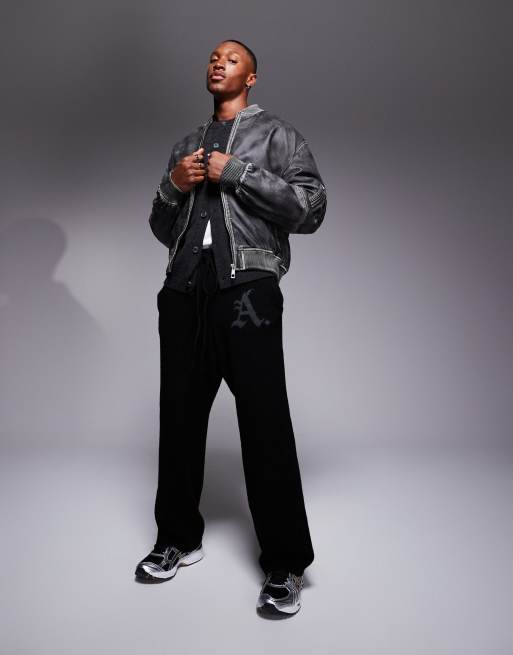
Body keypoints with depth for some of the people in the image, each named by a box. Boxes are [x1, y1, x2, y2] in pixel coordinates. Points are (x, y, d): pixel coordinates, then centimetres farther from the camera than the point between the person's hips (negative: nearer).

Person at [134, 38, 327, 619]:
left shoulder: (277, 134, 10)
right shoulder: (186, 144, 25)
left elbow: (311, 208, -5)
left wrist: (236, 173, -7)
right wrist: (172, 186, 3)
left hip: (246, 292, -5)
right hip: (184, 293, 6)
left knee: (266, 429, -6)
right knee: (179, 419, 10)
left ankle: (284, 566, 7)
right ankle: (178, 539, 28)